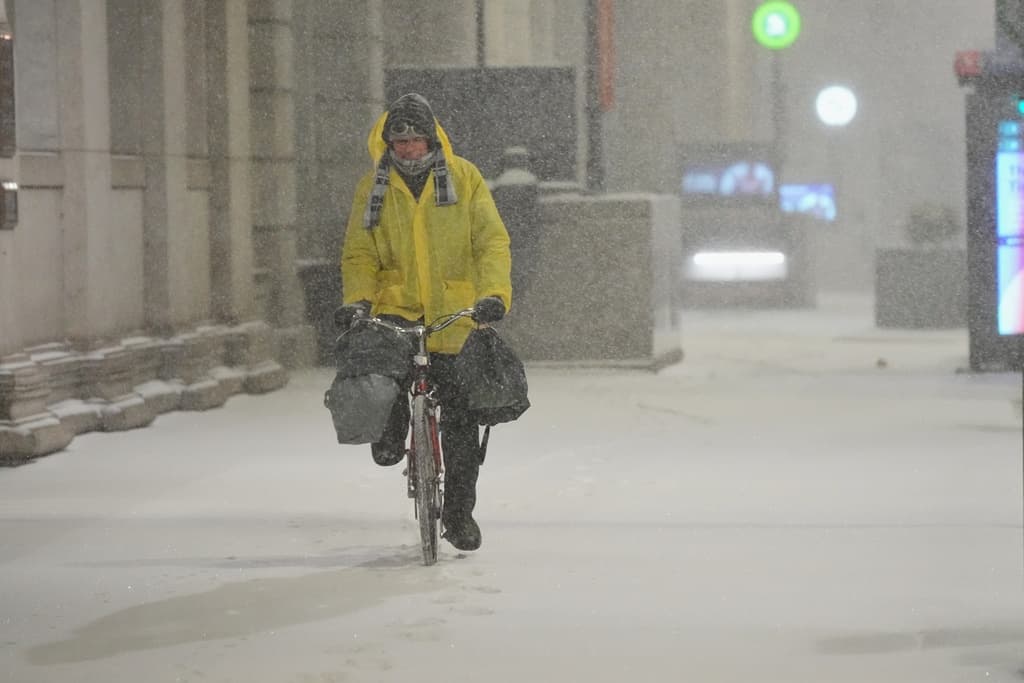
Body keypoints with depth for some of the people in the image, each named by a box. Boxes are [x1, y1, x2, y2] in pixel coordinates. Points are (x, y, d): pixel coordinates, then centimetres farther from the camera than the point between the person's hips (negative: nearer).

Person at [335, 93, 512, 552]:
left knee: (460, 416, 1)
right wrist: (356, 300, -13)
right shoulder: (373, 188, 4)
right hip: (397, 304, 1)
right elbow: (359, 253, 6)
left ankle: (459, 511, 14)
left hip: (455, 312, 0)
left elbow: (492, 240, -4)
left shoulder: (464, 178, 0)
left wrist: (494, 293, -20)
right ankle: (391, 431, -5)